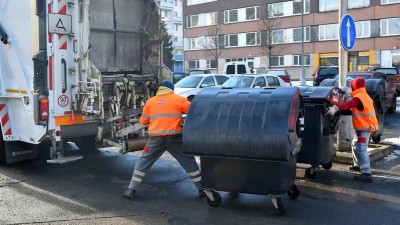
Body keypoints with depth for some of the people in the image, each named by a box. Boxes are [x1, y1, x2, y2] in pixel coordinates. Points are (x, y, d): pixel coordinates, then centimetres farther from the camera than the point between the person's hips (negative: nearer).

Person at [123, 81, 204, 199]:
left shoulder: (150, 101, 15)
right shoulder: (179, 99, 7)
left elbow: (143, 121, 21)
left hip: (155, 138, 2)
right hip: (174, 138, -1)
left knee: (143, 162, 15)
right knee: (189, 162, 11)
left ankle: (131, 190, 12)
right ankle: (202, 189, 14)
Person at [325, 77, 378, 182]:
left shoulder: (358, 97, -20)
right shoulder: (364, 96, 14)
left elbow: (349, 104, -38)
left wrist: (337, 108, -50)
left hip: (365, 128, -11)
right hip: (367, 125, 11)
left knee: (360, 149, -16)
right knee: (355, 144, 25)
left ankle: (366, 173, -21)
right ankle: (358, 165, 40)